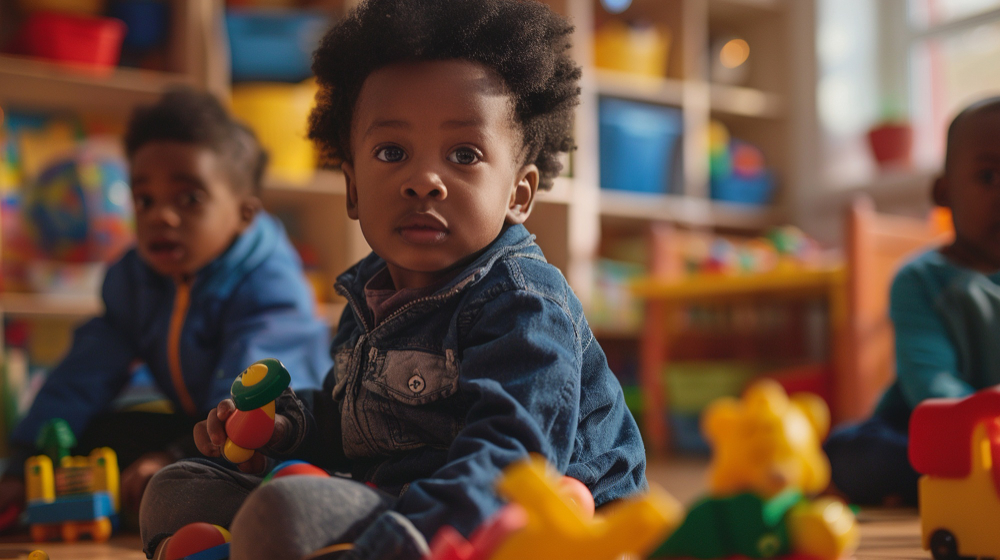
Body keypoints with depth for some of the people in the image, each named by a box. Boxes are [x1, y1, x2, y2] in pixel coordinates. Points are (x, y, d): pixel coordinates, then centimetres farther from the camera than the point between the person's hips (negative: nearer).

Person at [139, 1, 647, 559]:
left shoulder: (524, 303, -15)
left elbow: (510, 457, -32)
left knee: (285, 512, -35)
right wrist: (283, 428, 10)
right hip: (384, 500, 9)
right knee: (178, 491, 11)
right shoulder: (370, 295, 15)